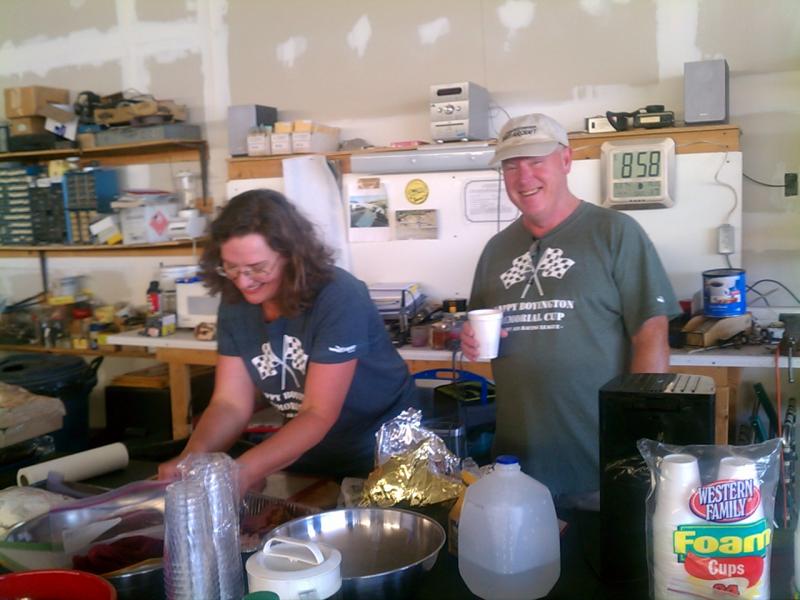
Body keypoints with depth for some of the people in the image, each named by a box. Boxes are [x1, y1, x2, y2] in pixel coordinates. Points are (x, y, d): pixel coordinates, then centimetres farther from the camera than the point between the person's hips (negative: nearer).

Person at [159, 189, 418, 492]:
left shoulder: (338, 298, -26)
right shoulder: (235, 302, -8)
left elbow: (319, 414, -28)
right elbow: (231, 402, -8)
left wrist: (242, 472, -38)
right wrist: (193, 456, -27)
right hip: (307, 457, 5)